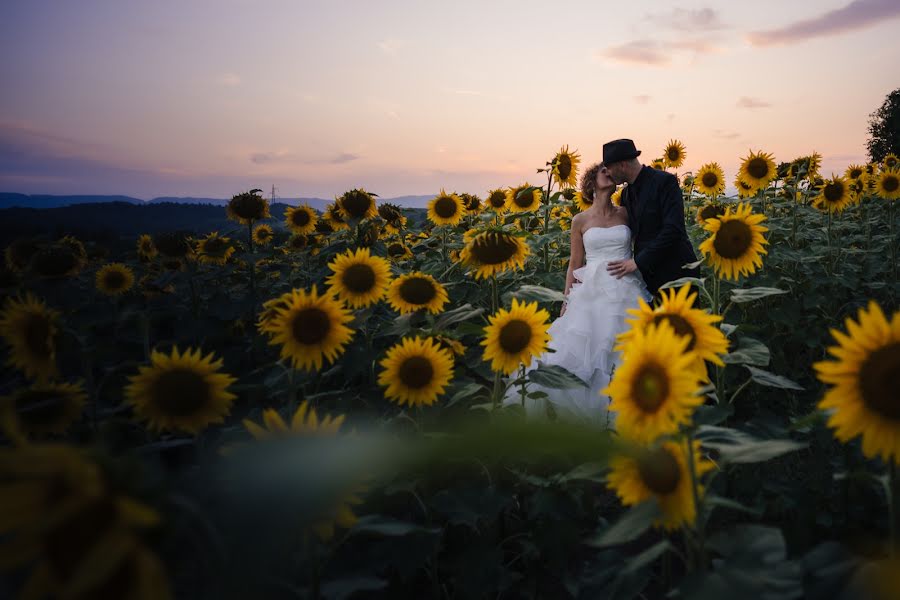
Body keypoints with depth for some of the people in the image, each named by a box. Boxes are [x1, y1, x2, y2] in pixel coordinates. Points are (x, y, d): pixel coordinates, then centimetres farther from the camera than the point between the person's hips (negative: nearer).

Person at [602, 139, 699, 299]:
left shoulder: (665, 181, -12)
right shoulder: (626, 193, 12)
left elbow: (673, 230, -21)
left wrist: (638, 261, -22)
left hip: (676, 274, -7)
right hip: (647, 276, 7)